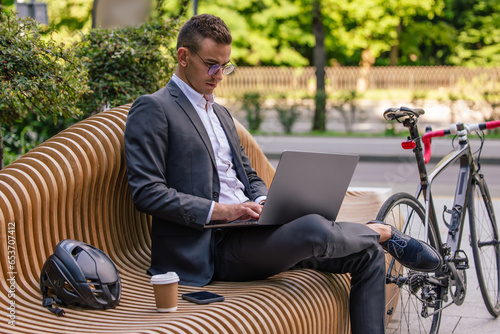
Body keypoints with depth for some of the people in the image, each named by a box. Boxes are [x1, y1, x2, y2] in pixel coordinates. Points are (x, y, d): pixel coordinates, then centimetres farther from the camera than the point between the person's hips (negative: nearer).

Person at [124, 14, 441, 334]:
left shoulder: (221, 113, 25)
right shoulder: (152, 109, -2)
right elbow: (147, 192, -13)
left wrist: (264, 202, 2)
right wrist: (218, 210, -20)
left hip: (247, 232, 9)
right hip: (212, 247, -8)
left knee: (369, 255, -5)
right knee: (314, 228, -32)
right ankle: (381, 232, -1)